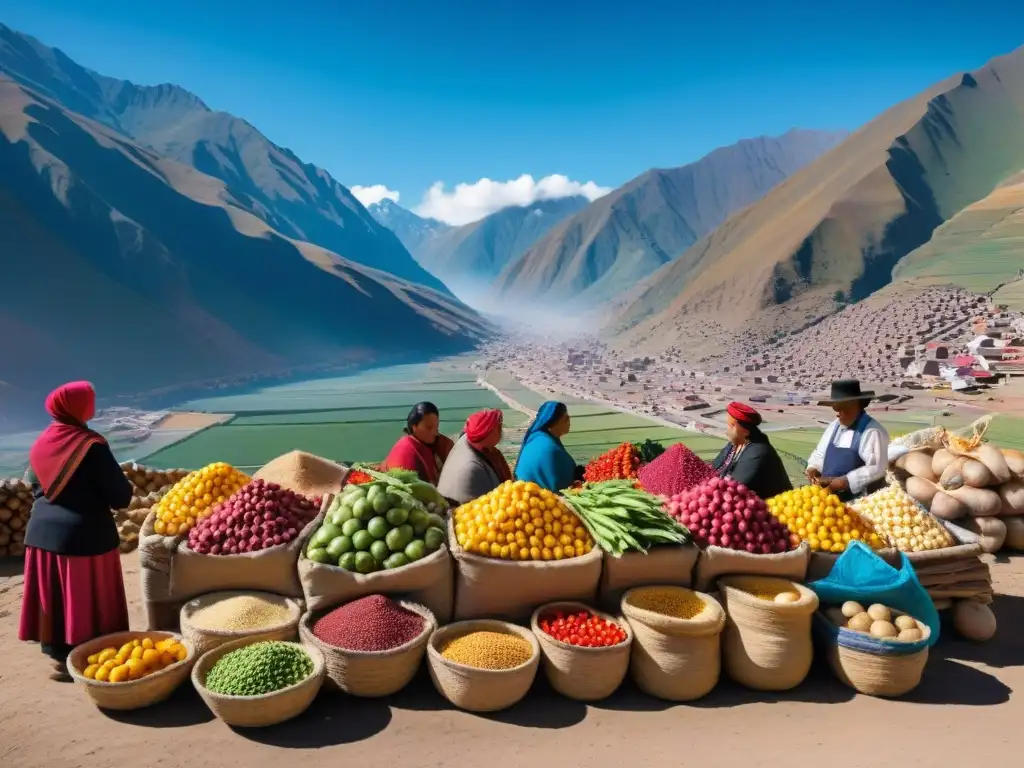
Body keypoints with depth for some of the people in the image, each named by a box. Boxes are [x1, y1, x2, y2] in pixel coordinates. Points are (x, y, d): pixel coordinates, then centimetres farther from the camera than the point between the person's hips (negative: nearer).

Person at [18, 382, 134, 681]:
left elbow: (38, 490, 17)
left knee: (53, 597, 17)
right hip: (84, 535, -7)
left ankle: (55, 651, 31)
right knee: (85, 601, 4)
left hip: (42, 530, 7)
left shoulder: (40, 444, 5)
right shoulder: (91, 445, -16)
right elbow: (121, 496, -15)